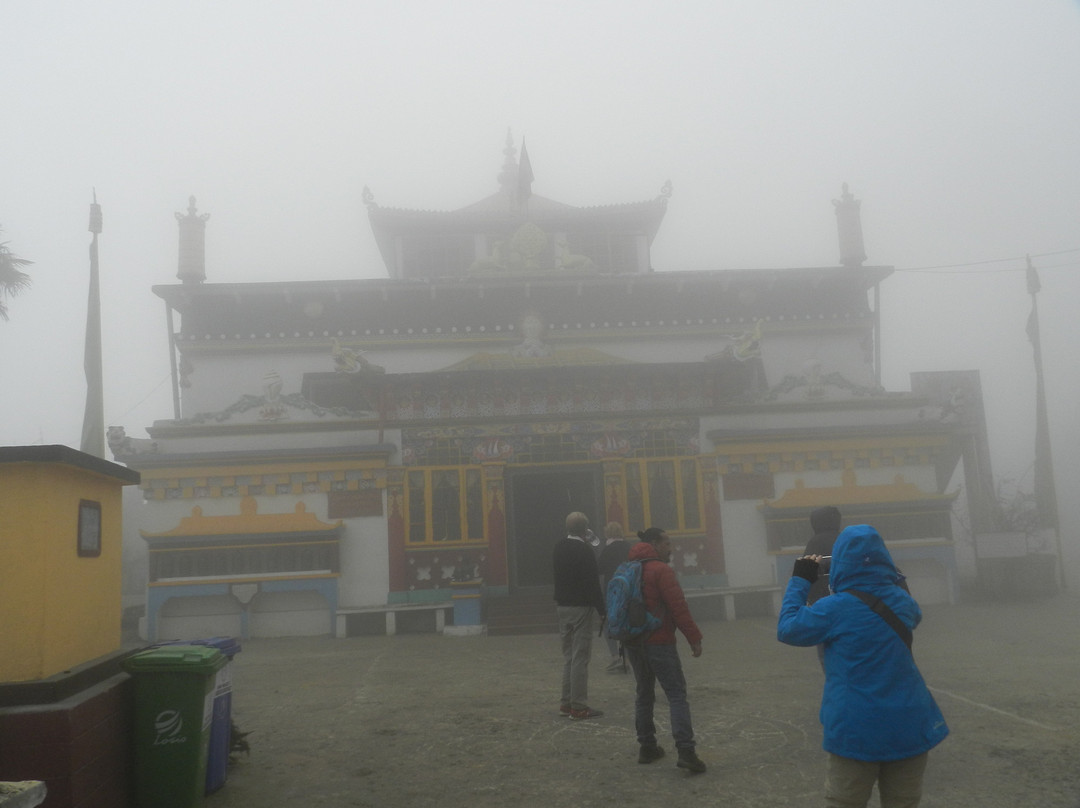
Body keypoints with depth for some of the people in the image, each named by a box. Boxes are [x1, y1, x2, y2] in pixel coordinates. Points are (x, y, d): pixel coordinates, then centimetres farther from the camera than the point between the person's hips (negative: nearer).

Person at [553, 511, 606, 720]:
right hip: (580, 607, -7)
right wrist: (602, 608, -10)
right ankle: (578, 705, 0)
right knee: (580, 656, -3)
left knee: (568, 655, 15)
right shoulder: (584, 550, -16)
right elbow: (592, 583, -17)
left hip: (563, 606, 7)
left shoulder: (558, 547, 5)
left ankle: (566, 702, 19)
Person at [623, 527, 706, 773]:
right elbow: (678, 607, -17)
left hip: (633, 642, 8)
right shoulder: (661, 570, -13)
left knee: (644, 694, 17)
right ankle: (685, 751, -13)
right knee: (677, 695, -5)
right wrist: (694, 637, -12)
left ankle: (647, 747, 20)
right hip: (659, 642, -8)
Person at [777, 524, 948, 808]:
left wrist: (800, 581, 4)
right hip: (909, 728, 4)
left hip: (858, 731, -4)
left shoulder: (835, 608, -13)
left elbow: (787, 630, -2)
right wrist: (886, 577, 23)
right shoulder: (903, 601, 2)